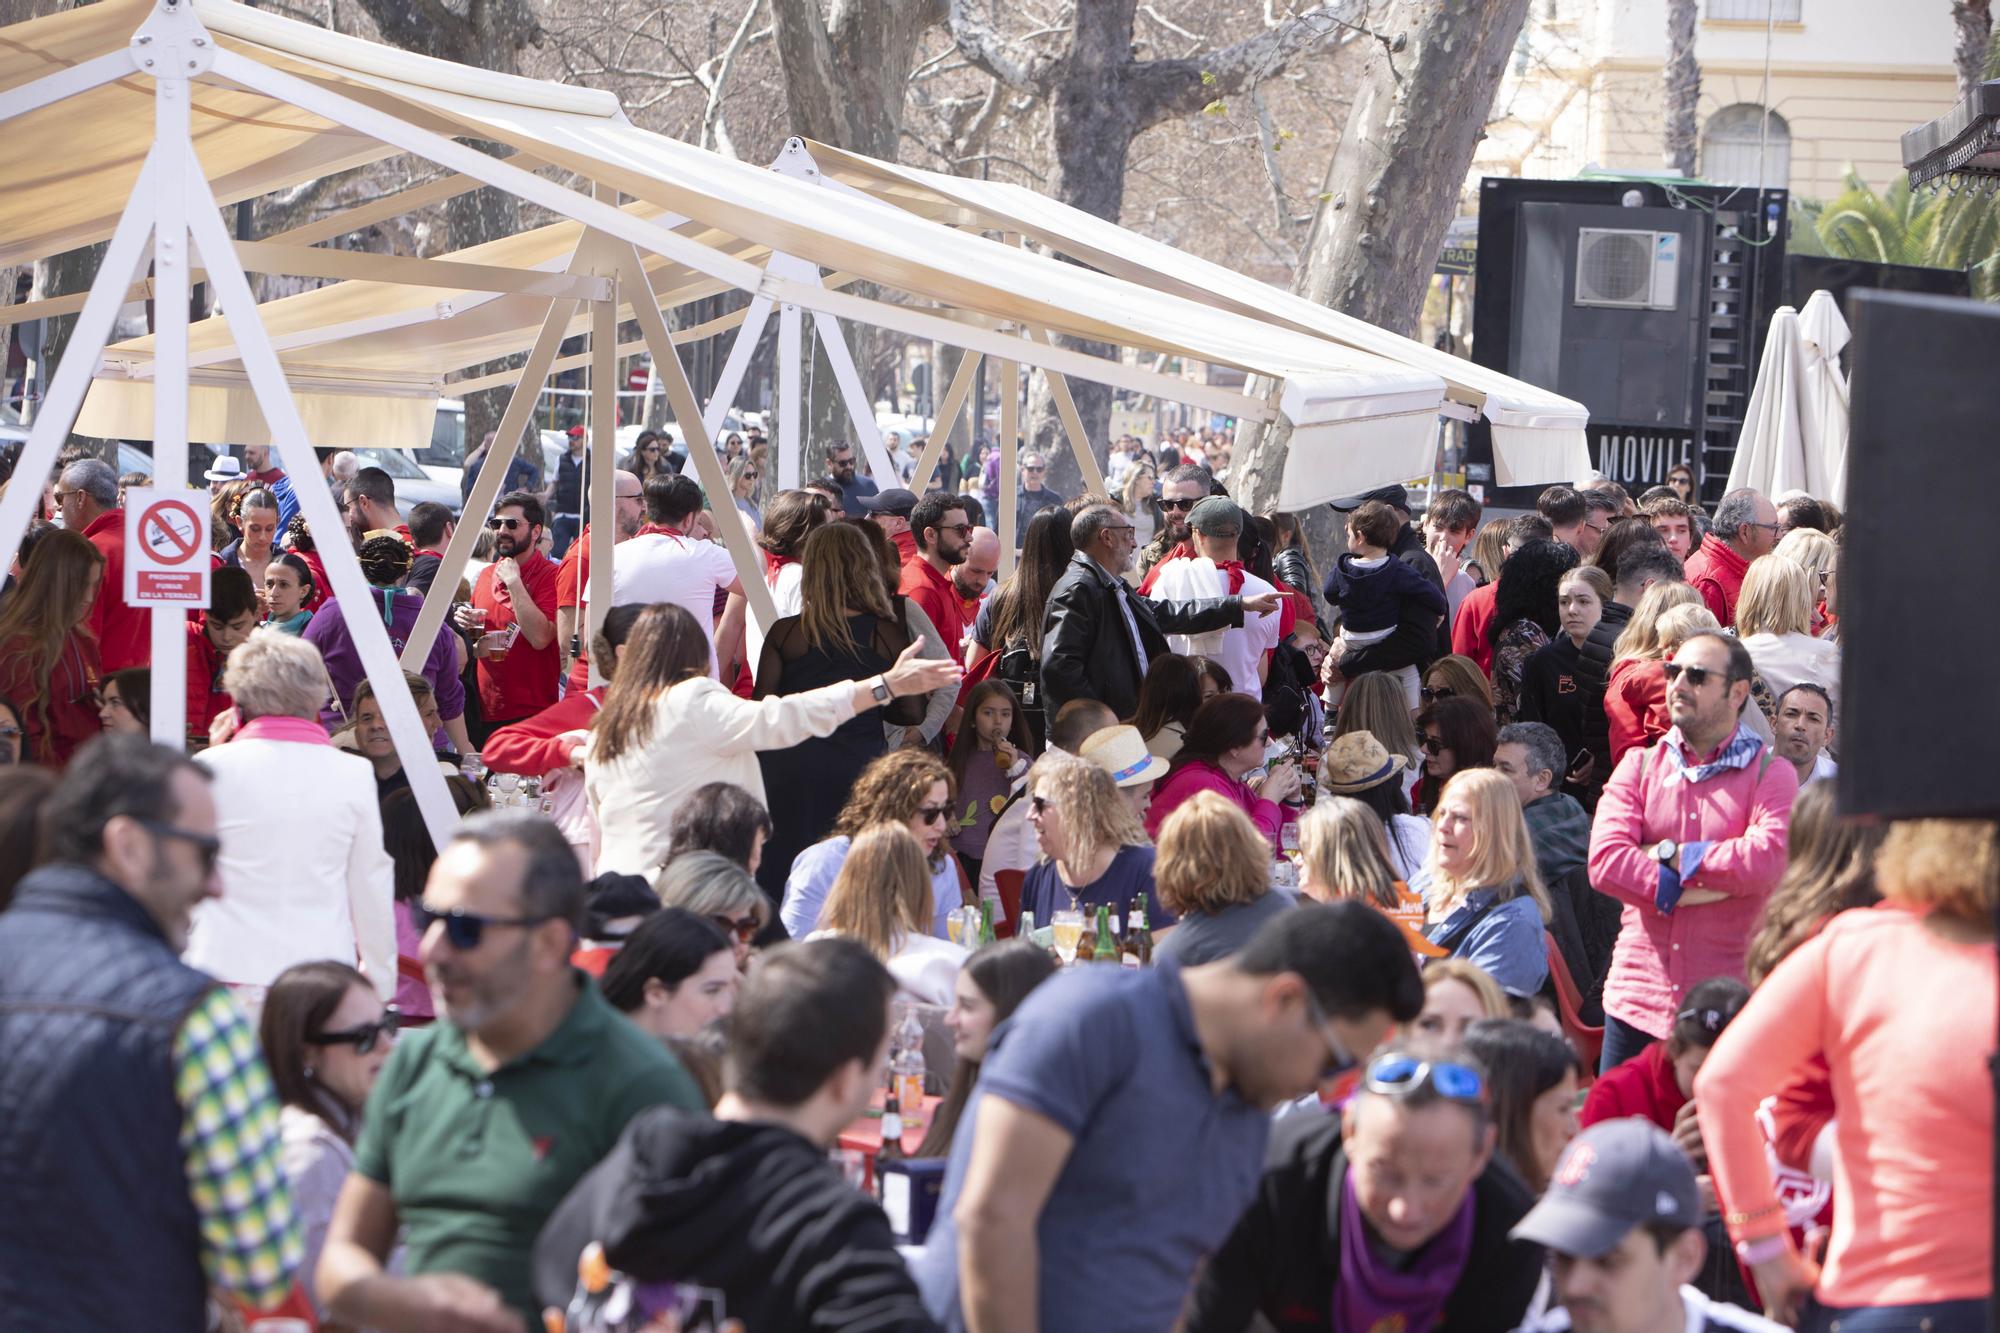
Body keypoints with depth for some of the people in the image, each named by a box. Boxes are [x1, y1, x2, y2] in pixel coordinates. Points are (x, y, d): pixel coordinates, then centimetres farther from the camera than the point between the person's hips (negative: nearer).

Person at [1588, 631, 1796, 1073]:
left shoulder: (1769, 773, 2)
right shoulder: (1639, 766, 11)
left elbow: (1770, 858, -17)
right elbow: (1604, 862, -4)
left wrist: (1671, 855, -9)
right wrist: (1685, 890, -13)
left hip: (1730, 1002, -3)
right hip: (1636, 998, 3)